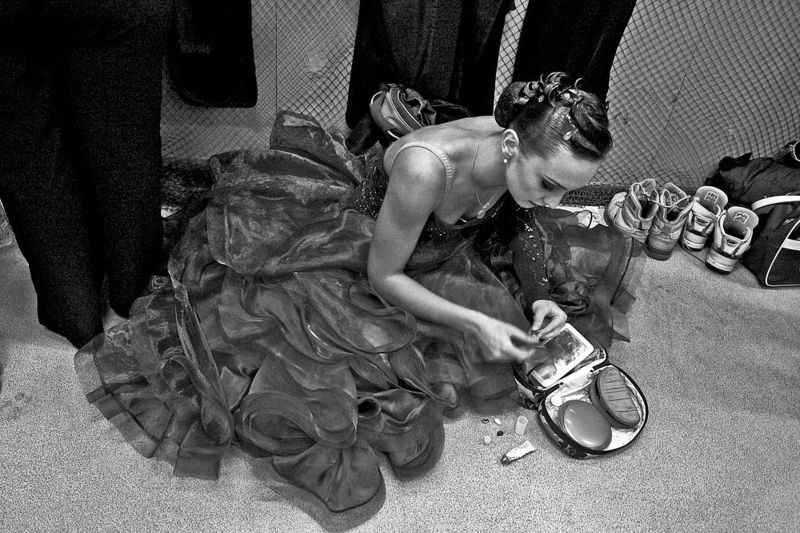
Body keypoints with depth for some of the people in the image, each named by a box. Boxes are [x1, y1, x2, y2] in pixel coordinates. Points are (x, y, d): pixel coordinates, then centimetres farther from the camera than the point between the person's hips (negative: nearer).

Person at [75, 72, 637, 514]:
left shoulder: (525, 153, -19)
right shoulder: (425, 167, -40)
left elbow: (514, 222, 2)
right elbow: (382, 277, -26)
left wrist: (537, 299, -14)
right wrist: (473, 322, -30)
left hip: (437, 255, 8)